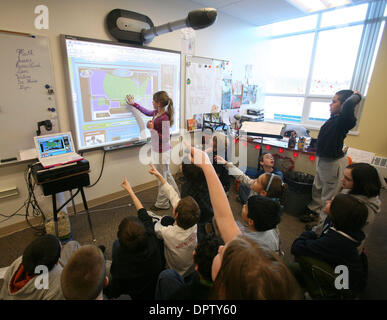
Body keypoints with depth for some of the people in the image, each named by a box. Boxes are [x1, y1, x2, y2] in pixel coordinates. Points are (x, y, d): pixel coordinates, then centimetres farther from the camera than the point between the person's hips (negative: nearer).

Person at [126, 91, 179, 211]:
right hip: (158, 150, 9)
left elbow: (165, 139, -24)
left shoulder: (164, 118, -24)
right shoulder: (156, 112, 3)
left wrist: (152, 129, -22)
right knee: (167, 175, 22)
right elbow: (147, 112, 25)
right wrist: (133, 104, 31)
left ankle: (162, 204, 24)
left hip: (162, 152, -9)